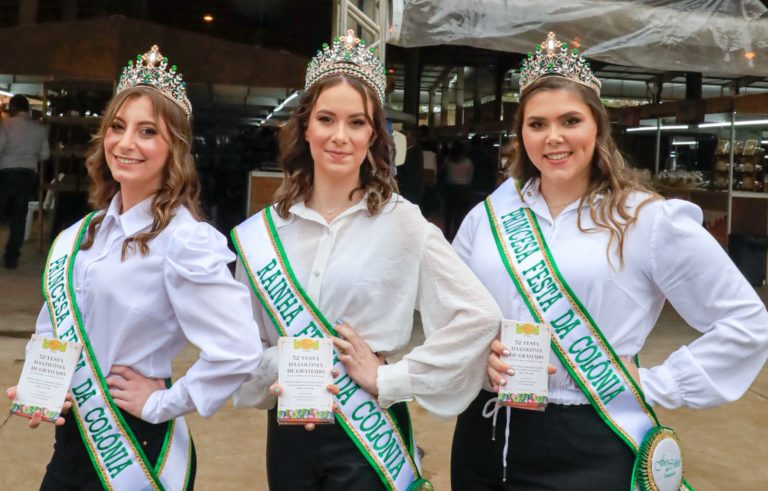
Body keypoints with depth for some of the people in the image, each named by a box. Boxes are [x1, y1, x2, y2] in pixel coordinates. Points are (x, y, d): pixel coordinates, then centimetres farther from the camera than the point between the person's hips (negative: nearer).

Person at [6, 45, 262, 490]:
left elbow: (238, 353, -28)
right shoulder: (82, 235, 3)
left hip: (134, 452, -6)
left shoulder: (185, 240, -20)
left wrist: (161, 403, -16)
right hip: (72, 441, 7)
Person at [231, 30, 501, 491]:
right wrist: (275, 371, -13)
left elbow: (479, 315, -16)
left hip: (368, 435, -3)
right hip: (288, 432, 4)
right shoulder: (264, 229, 1)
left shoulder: (402, 222, -10)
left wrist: (391, 380, -15)